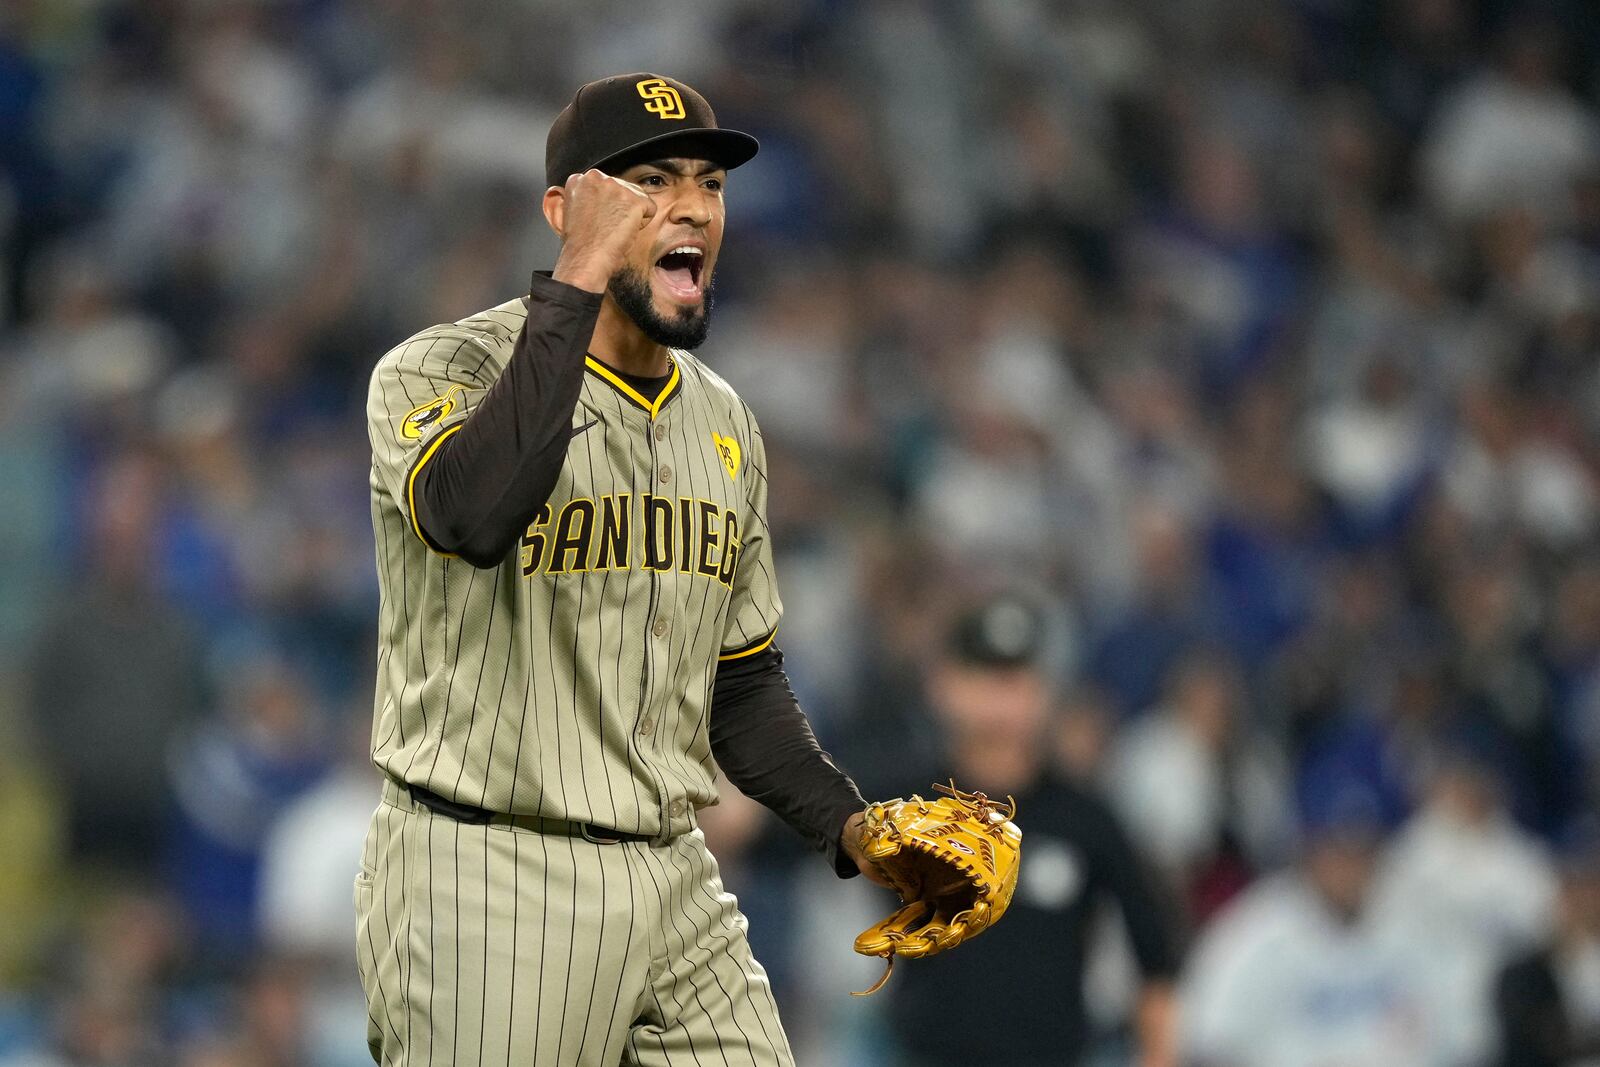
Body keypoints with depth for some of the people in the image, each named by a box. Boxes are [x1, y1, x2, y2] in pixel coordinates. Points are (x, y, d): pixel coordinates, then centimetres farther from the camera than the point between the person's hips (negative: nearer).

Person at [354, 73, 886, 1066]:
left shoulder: (724, 423, 13)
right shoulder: (442, 371, -8)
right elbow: (474, 514, -33)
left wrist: (849, 825, 5)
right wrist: (576, 285, -27)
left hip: (677, 889, 6)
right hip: (485, 894, -6)